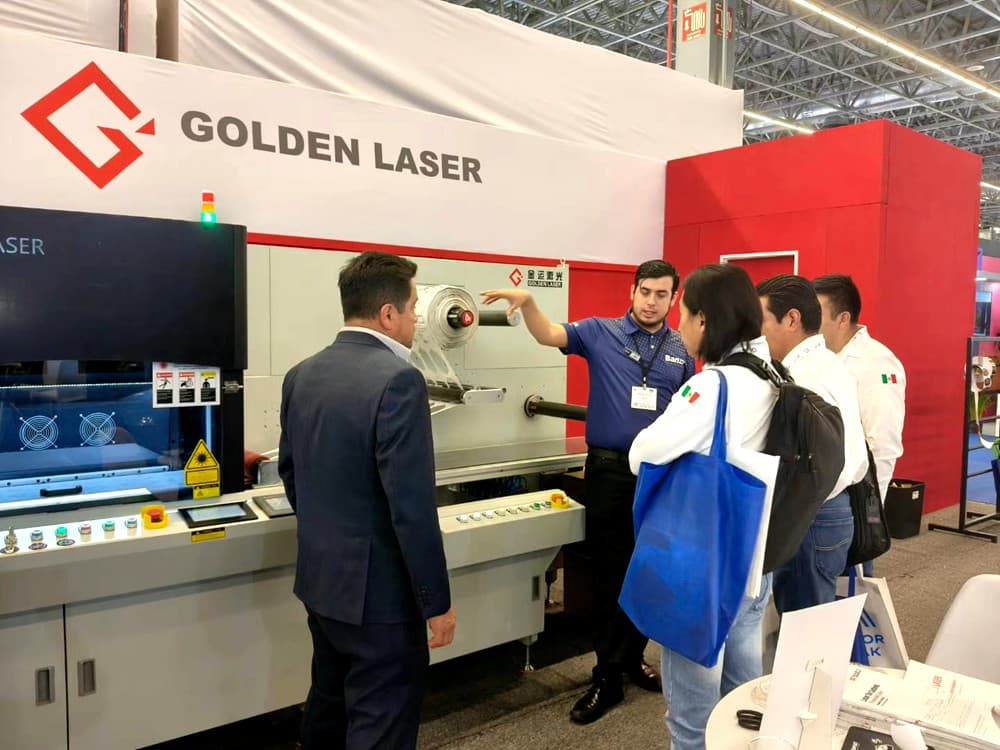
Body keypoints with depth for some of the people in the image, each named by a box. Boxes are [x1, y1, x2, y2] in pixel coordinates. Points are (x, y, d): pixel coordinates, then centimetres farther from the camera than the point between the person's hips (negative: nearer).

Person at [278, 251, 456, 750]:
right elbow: (412, 506, -24)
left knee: (328, 705, 25)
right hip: (378, 590, -8)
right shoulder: (397, 380, -22)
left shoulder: (301, 375, 3)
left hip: (320, 578, 8)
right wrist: (437, 601, -14)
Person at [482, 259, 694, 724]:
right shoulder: (600, 333, -2)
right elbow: (548, 335, -16)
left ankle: (632, 657, 35)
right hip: (609, 469, -3)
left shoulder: (682, 350, 6)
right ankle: (607, 677, 18)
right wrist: (528, 303, -36)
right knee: (611, 574, 6)